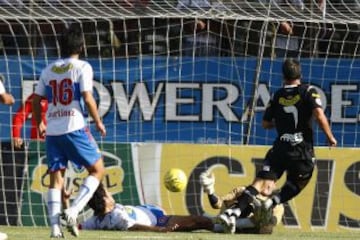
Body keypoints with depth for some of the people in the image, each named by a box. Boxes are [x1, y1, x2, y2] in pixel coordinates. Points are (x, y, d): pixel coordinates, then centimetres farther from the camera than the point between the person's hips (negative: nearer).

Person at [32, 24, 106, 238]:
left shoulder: (48, 70, 12)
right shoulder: (82, 67, -3)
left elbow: (36, 100, 13)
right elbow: (87, 98, -12)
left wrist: (39, 124, 28)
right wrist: (98, 122, 0)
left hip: (52, 130, 5)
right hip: (74, 128, -5)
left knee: (56, 178, 8)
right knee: (97, 169, 7)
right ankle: (74, 210, -9)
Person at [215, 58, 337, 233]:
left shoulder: (277, 96, 9)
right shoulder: (308, 91, 0)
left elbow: (266, 124, 15)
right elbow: (319, 114, -14)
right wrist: (330, 137, -4)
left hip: (280, 148, 2)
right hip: (303, 150, -2)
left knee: (260, 182, -2)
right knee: (295, 185, 17)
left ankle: (235, 211, -19)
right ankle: (272, 202, -11)